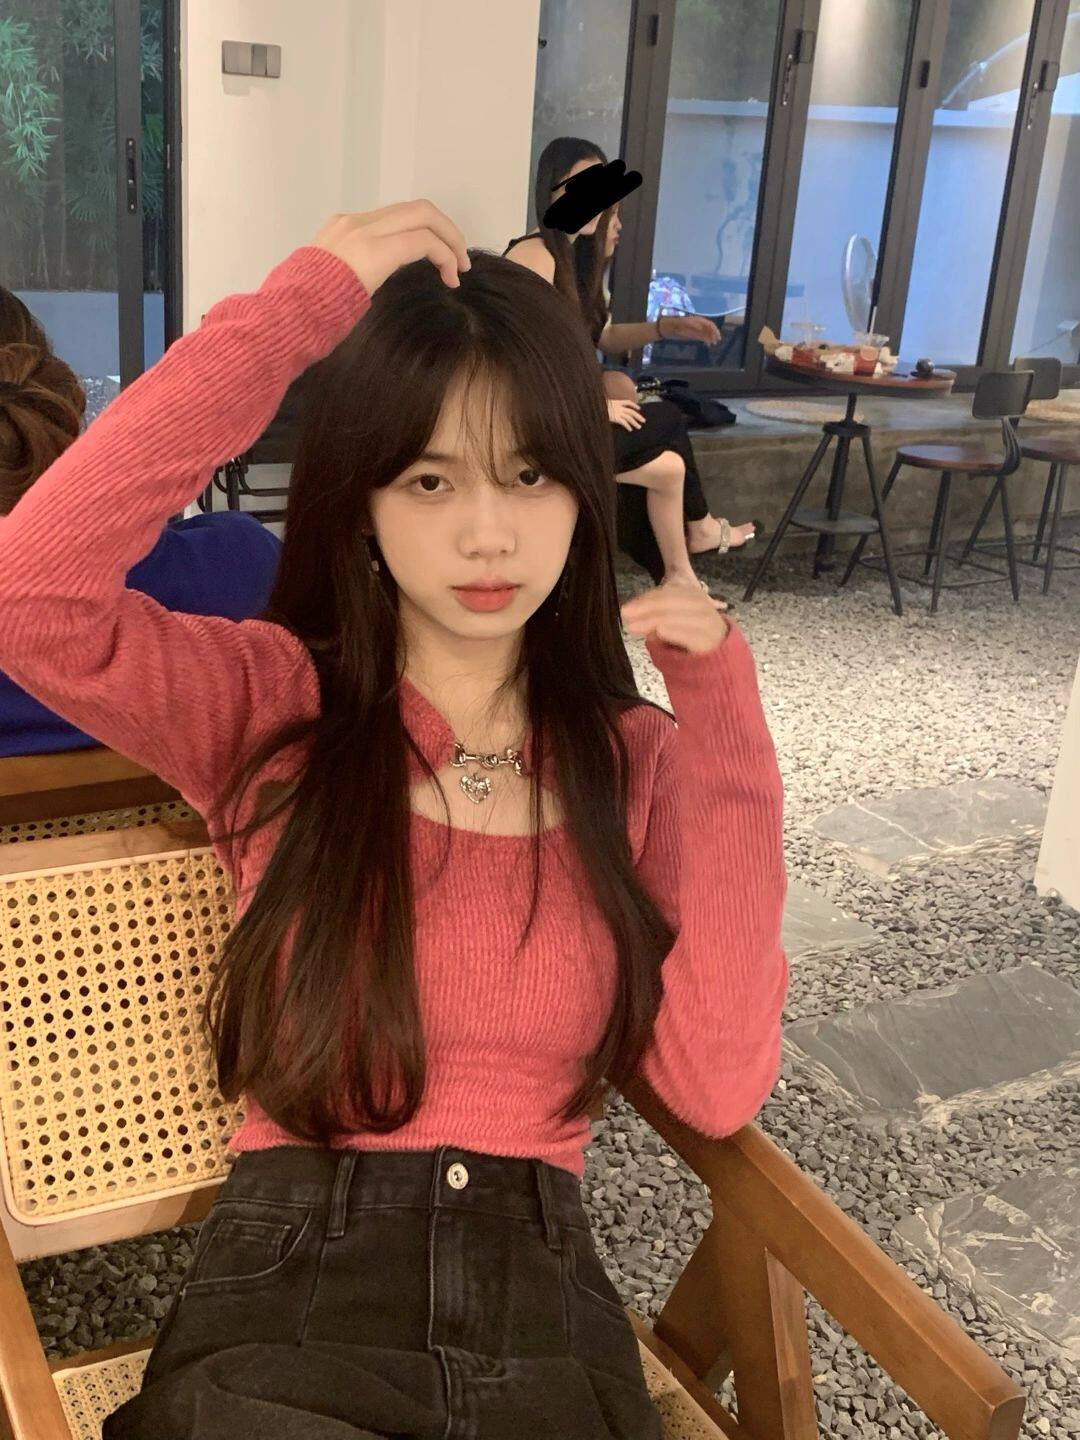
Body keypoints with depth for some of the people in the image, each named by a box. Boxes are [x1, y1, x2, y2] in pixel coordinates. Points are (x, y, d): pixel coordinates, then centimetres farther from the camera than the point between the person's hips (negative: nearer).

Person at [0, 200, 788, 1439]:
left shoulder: (636, 759, 5)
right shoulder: (273, 706, -1)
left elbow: (718, 1091, -5)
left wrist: (724, 752, -7)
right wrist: (301, 306, -16)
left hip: (548, 1316, 2)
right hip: (284, 1310, -2)